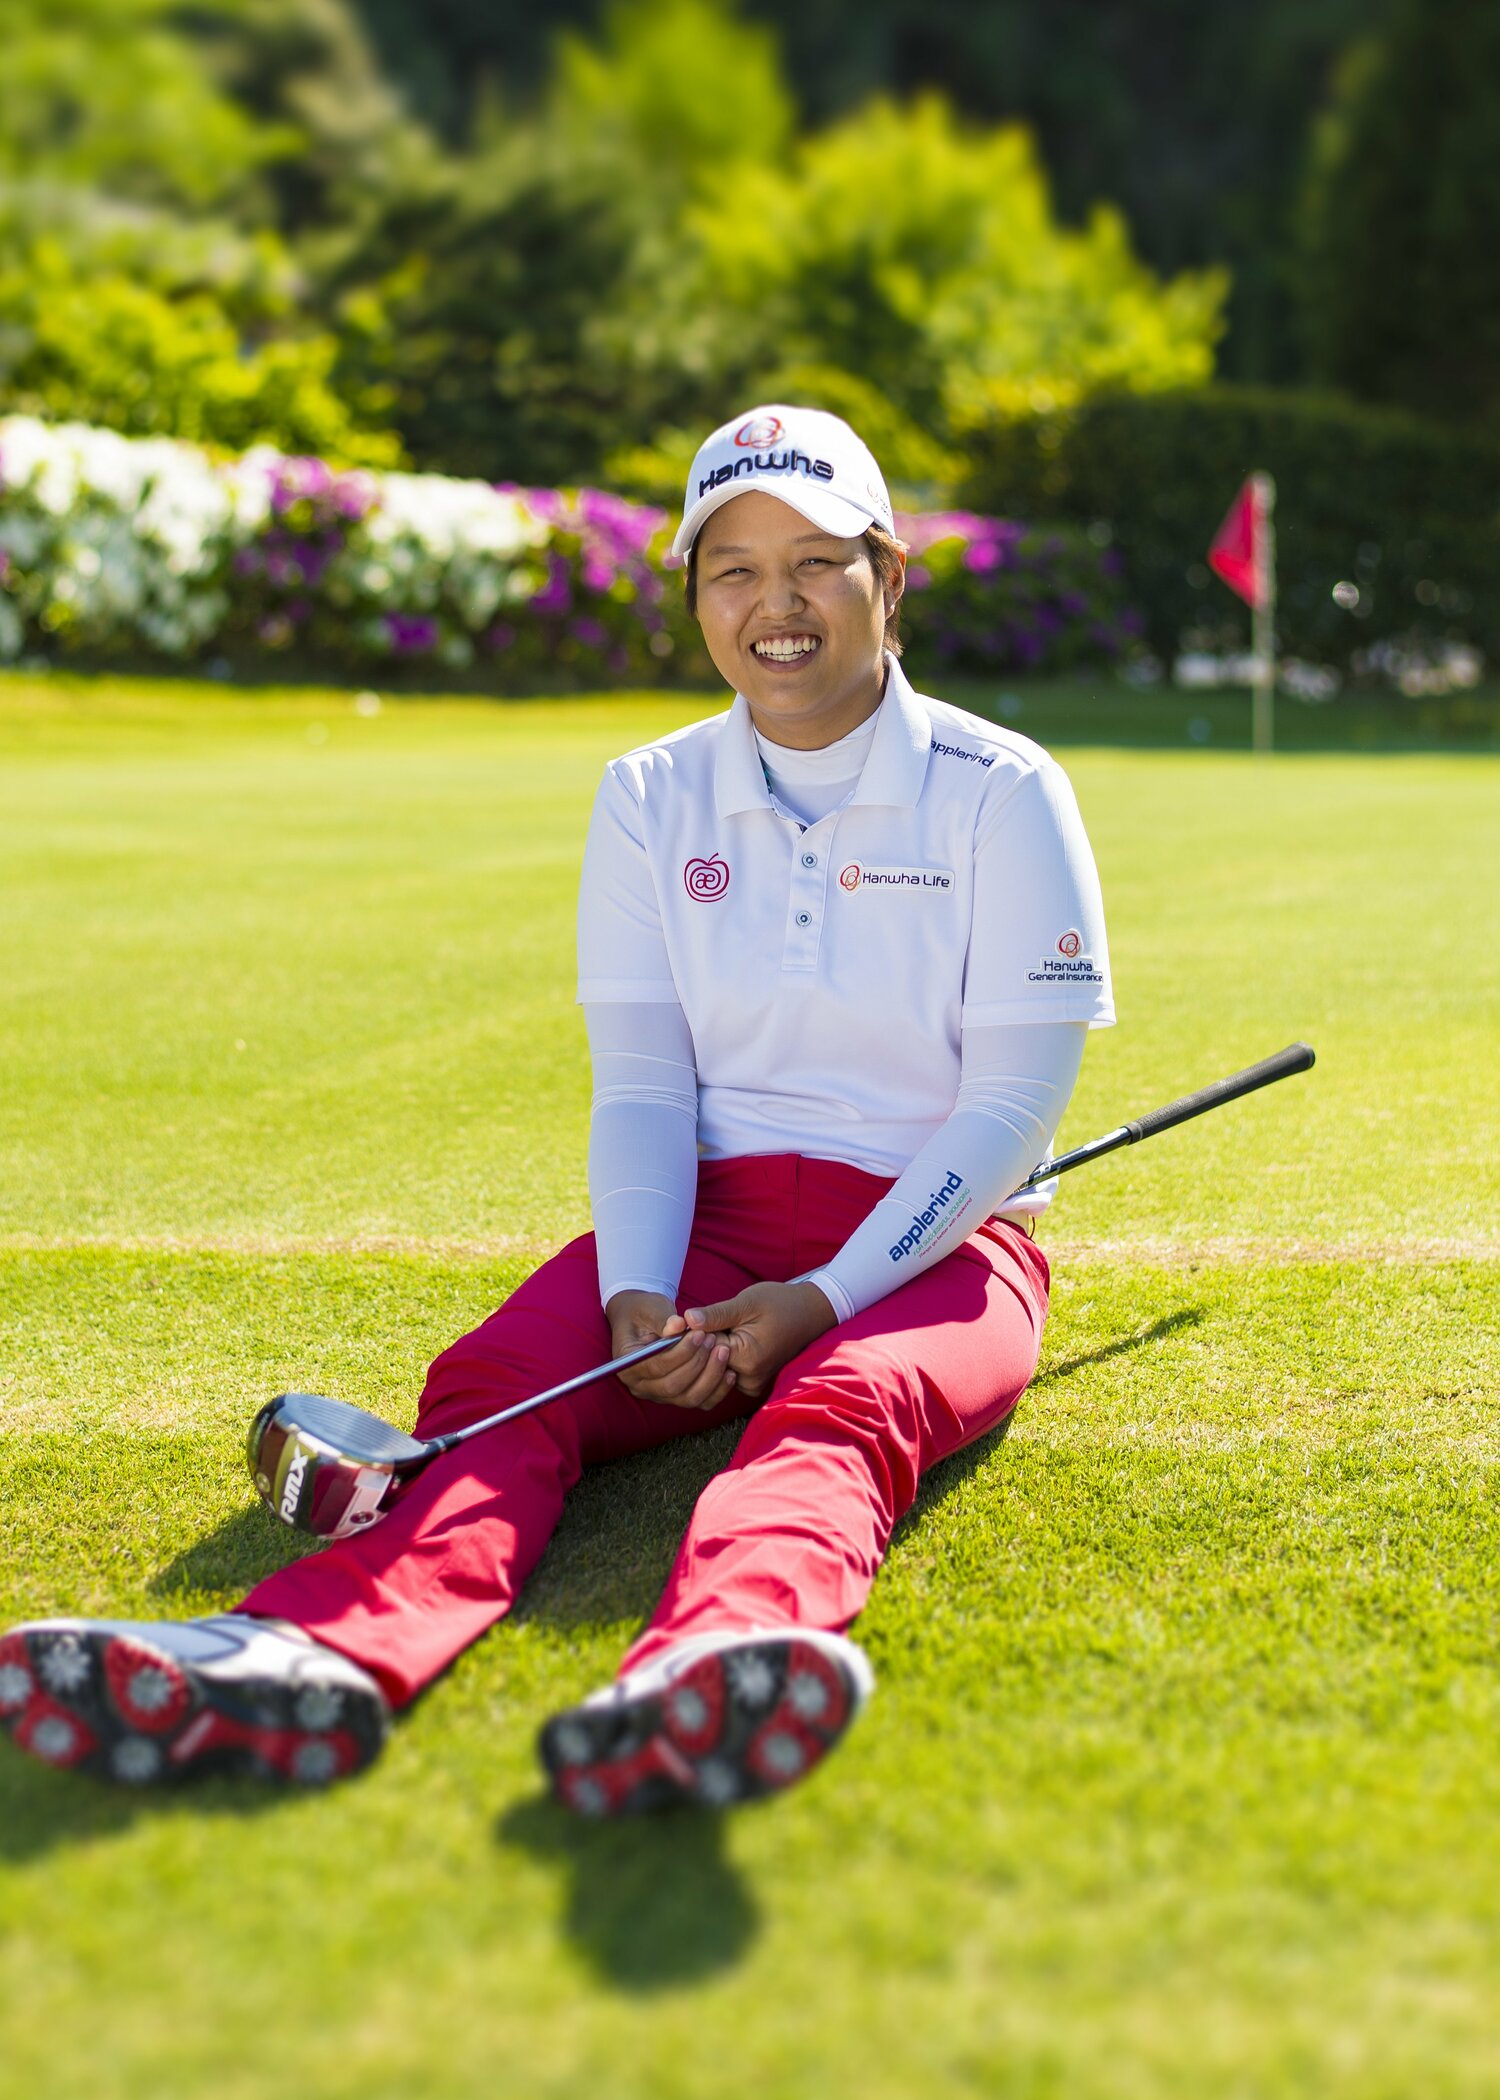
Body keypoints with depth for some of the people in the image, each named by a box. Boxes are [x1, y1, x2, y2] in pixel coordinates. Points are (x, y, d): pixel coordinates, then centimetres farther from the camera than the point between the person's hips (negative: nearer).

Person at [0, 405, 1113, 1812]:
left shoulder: (1002, 793, -2)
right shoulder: (651, 799, 9)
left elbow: (1013, 1104, -7)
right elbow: (640, 1084, 3)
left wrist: (818, 1303, -19)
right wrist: (638, 1297, -17)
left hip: (935, 1238, -3)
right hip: (709, 1219, 3)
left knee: (839, 1409, -38)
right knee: (497, 1379, -28)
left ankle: (720, 1657, -71)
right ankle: (316, 1656, -57)